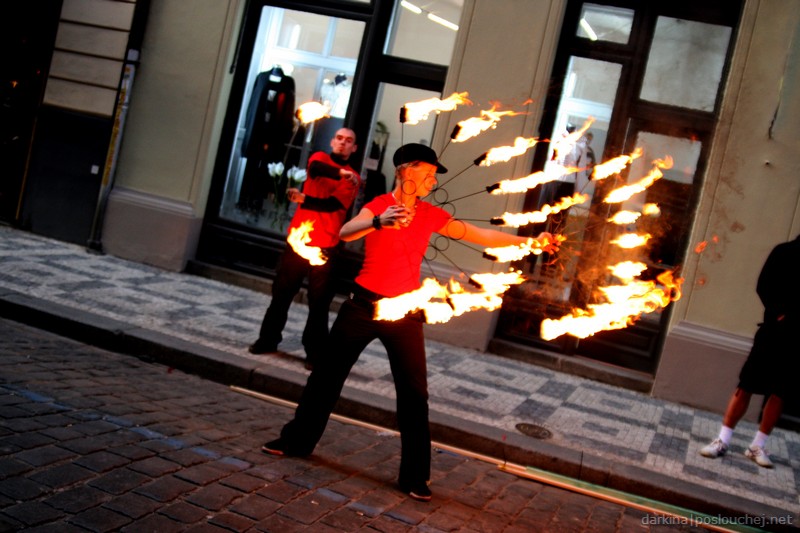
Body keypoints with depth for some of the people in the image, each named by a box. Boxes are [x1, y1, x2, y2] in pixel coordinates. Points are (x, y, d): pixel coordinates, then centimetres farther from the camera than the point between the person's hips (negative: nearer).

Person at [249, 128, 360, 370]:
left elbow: (332, 205, -10)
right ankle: (268, 339, 21)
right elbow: (316, 168, -16)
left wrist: (303, 198, -19)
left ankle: (315, 352, 7)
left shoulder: (353, 179, 4)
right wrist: (340, 172, -31)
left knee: (319, 300, -1)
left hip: (326, 245, -2)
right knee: (282, 291, 8)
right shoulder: (320, 157, 10)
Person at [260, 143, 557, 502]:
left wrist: (529, 241, -6)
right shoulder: (379, 205, -8)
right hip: (364, 305, -2)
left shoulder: (431, 215, 2)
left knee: (414, 391, 0)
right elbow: (346, 233, -27)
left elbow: (482, 236, 2)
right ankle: (298, 440, 30)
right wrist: (378, 222, -46)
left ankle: (414, 476, 11)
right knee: (328, 372, 10)